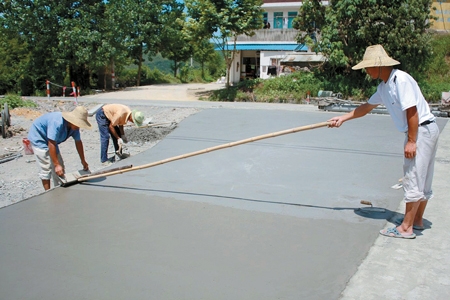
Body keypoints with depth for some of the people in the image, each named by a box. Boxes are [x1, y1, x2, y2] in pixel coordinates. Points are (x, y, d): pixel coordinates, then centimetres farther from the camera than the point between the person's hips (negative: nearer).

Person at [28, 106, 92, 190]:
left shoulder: (74, 126, -13)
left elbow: (78, 142, 0)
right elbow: (51, 144, -37)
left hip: (51, 140, 9)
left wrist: (83, 161, 6)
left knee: (60, 164, 7)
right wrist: (56, 165, -36)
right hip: (37, 137, -8)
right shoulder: (57, 123, -38)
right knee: (46, 167, -13)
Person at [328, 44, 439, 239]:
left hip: (423, 129, -10)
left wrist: (411, 141, -21)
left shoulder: (401, 80, -19)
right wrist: (343, 118, 27)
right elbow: (367, 106, 25)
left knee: (413, 180, -7)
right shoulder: (384, 86, 11)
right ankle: (417, 220, 26)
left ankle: (406, 228, -2)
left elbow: (412, 111, -22)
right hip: (418, 131, 10)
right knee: (422, 180, 16)